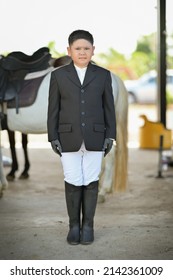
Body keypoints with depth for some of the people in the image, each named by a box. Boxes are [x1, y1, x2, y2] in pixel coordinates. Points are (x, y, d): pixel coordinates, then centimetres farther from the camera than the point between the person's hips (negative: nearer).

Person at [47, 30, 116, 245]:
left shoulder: (103, 75, 6)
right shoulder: (58, 75, 4)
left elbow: (109, 107, 6)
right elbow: (53, 109, 4)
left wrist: (110, 136, 1)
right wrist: (53, 137, -1)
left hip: (95, 138, 0)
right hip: (69, 139, 0)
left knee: (91, 183, 3)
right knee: (72, 183, 1)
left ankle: (88, 225, 15)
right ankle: (74, 225, 14)